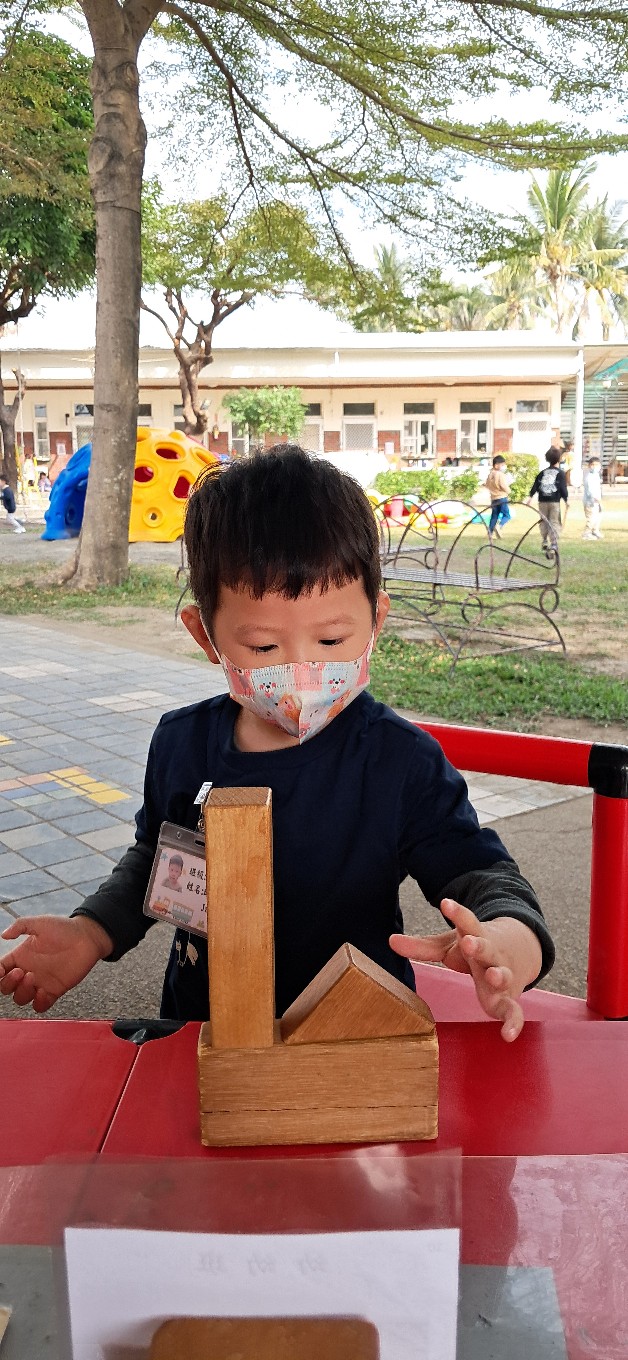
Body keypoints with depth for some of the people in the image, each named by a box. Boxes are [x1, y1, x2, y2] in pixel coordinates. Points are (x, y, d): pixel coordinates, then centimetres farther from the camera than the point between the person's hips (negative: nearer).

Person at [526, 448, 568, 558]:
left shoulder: (542, 473, 10)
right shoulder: (560, 473, -1)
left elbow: (535, 486, 9)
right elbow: (563, 488, -7)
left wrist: (530, 497, 15)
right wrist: (566, 500, 0)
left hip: (542, 501, 4)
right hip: (554, 502, -3)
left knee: (544, 522, 18)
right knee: (554, 523, -4)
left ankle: (544, 543, 18)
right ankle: (553, 546, -16)